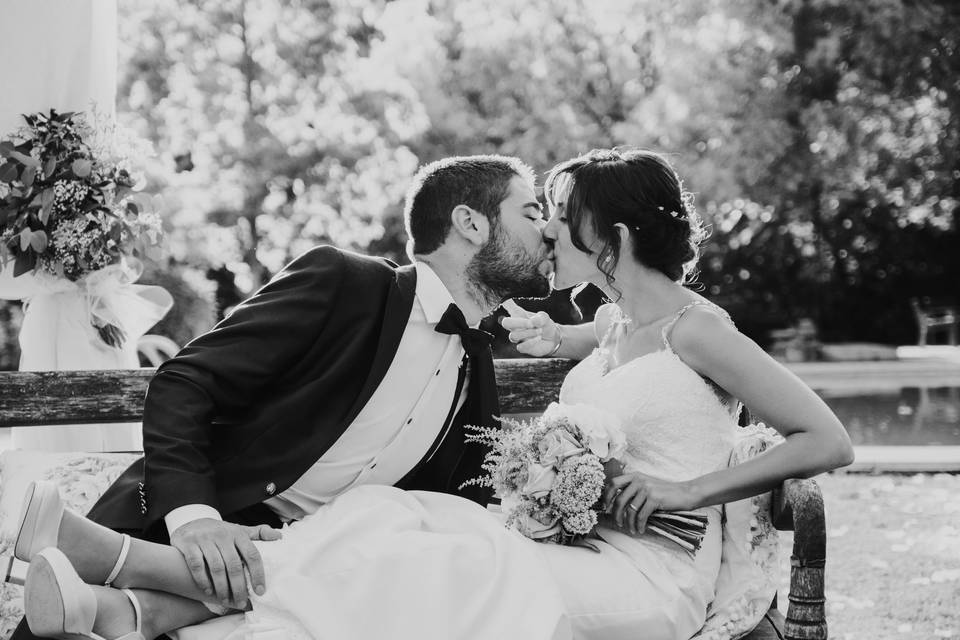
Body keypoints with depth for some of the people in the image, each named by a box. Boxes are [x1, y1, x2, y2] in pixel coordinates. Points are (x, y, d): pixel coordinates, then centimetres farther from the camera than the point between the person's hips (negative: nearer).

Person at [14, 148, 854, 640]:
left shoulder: (696, 328, -7)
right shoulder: (615, 320, 17)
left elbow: (829, 443, -11)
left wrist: (686, 489, -14)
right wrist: (556, 338, 25)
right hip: (570, 551, 8)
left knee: (388, 561, -25)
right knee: (392, 527, -17)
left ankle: (116, 558, -30)